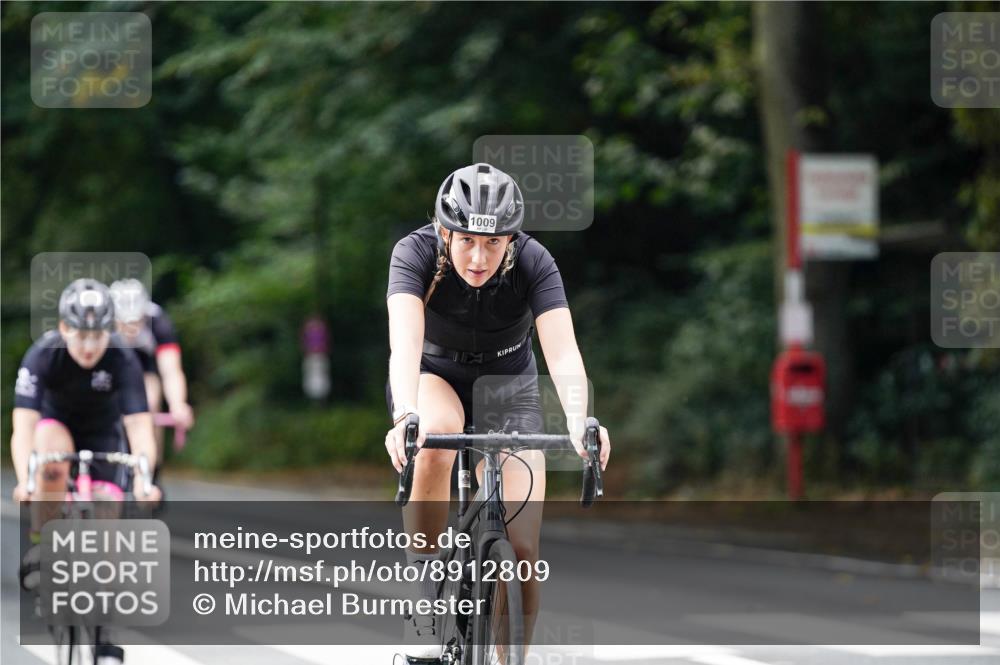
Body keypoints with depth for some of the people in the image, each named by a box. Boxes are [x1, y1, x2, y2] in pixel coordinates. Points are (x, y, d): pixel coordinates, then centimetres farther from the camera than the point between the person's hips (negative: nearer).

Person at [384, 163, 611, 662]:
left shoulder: (533, 263, -26)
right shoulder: (416, 254, -28)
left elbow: (563, 352, -38)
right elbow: (405, 341, -43)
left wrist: (579, 420, -57)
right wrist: (405, 416, -61)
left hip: (508, 384, 1)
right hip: (433, 378, -1)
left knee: (522, 546, -14)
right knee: (438, 438, -38)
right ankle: (422, 598, -27)